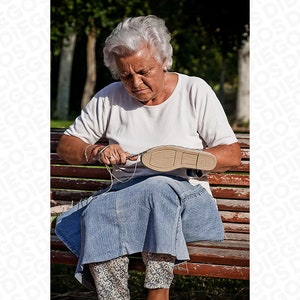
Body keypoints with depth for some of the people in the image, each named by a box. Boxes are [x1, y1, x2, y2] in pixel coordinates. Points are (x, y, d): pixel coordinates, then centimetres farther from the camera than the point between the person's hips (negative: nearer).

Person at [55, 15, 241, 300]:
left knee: (158, 187, -38)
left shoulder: (195, 91, 3)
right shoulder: (109, 99, 9)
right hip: (124, 196, 2)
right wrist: (96, 152, -8)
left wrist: (187, 158, -17)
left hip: (187, 197, -2)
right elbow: (65, 145, 14)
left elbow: (232, 154, 1)